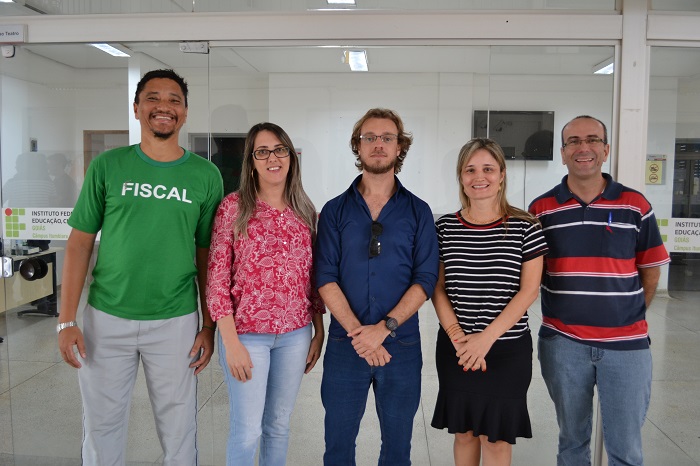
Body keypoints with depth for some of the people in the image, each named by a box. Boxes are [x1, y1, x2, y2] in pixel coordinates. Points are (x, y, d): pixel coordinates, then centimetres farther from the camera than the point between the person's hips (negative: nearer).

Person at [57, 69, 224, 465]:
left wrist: (209, 327, 1)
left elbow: (207, 256, 3)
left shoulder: (205, 175, 0)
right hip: (106, 318, 1)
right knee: (102, 429, 15)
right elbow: (80, 243, 2)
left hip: (175, 322, 0)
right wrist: (67, 320, -3)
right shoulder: (107, 166, 0)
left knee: (179, 432, 11)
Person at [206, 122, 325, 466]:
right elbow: (217, 278, -8)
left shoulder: (305, 210, 5)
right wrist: (231, 342, -12)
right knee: (247, 430, 4)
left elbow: (313, 277, 10)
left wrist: (319, 333, 9)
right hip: (247, 333, -3)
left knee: (279, 425, 16)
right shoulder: (234, 206, -6)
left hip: (295, 334, 4)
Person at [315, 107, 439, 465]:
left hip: (402, 345, 0)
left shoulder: (418, 212, 3)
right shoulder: (335, 210, 3)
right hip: (345, 345, 0)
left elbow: (425, 279, -4)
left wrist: (385, 328, -16)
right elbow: (326, 278, -5)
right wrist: (357, 332, -16)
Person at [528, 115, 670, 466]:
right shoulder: (541, 209, 0)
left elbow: (650, 272, 7)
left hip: (627, 344, 0)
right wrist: (570, 312, 0)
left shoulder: (635, 206, 0)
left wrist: (625, 316, 8)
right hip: (562, 343, 0)